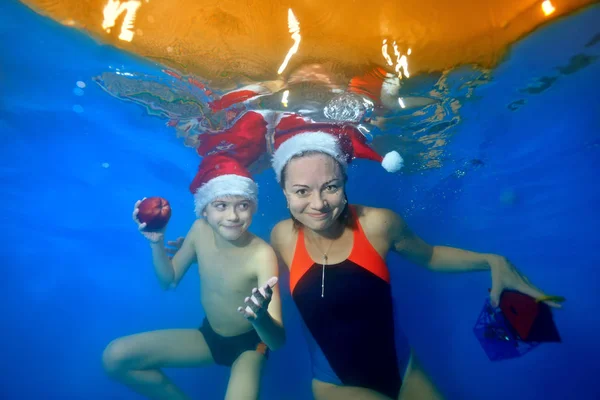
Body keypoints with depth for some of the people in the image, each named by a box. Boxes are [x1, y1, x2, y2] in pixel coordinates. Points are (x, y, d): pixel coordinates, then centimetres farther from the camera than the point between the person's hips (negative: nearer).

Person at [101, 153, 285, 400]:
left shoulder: (262, 254, -30)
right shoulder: (200, 230, -14)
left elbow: (278, 341, -32)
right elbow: (169, 281, 2)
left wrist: (260, 316, -56)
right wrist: (157, 242, -16)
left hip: (248, 345, -4)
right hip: (208, 335, 5)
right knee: (115, 356, -6)